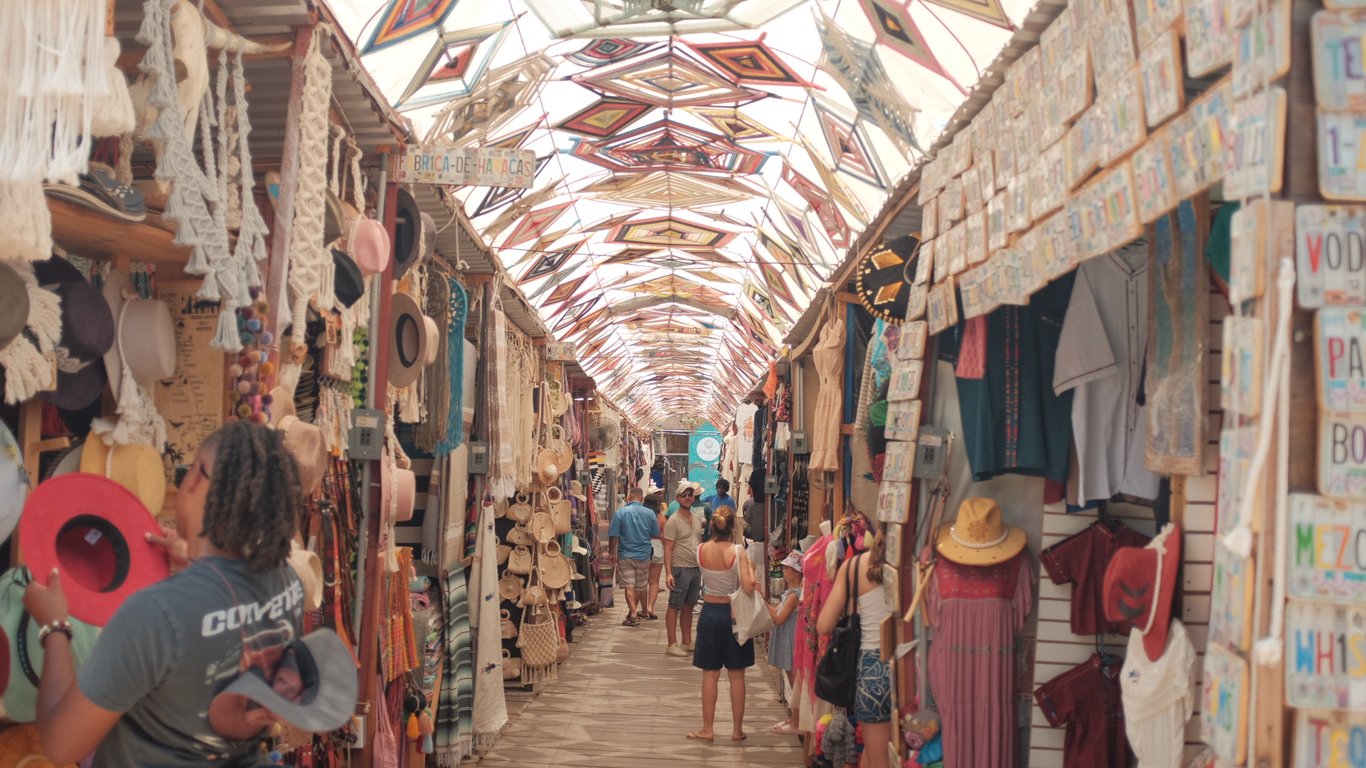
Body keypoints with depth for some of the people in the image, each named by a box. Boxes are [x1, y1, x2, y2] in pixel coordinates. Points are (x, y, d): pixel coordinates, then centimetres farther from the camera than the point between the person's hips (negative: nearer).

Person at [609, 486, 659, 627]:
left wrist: (613, 553, 7)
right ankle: (633, 613, 25)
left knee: (629, 586, 0)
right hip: (644, 555, 2)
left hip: (625, 555, -2)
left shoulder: (620, 513, -9)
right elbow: (656, 534, 5)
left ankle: (633, 614, -10)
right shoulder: (649, 513, -4)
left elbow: (614, 536, -7)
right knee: (640, 586, 15)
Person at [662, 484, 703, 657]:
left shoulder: (698, 518, 12)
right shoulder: (673, 521, -9)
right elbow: (668, 549, -13)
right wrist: (668, 573, -20)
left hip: (696, 569, 7)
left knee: (688, 607, 13)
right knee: (675, 607, -2)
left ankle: (687, 642, 21)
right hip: (680, 569, -7)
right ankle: (672, 644, 1)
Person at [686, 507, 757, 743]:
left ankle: (707, 729, 12)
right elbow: (748, 588, -21)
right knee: (736, 675, 9)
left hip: (709, 613, 2)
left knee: (710, 675, 8)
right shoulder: (738, 552, -15)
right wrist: (751, 568, -3)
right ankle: (737, 730, 16)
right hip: (733, 614, -1)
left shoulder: (701, 551, -7)